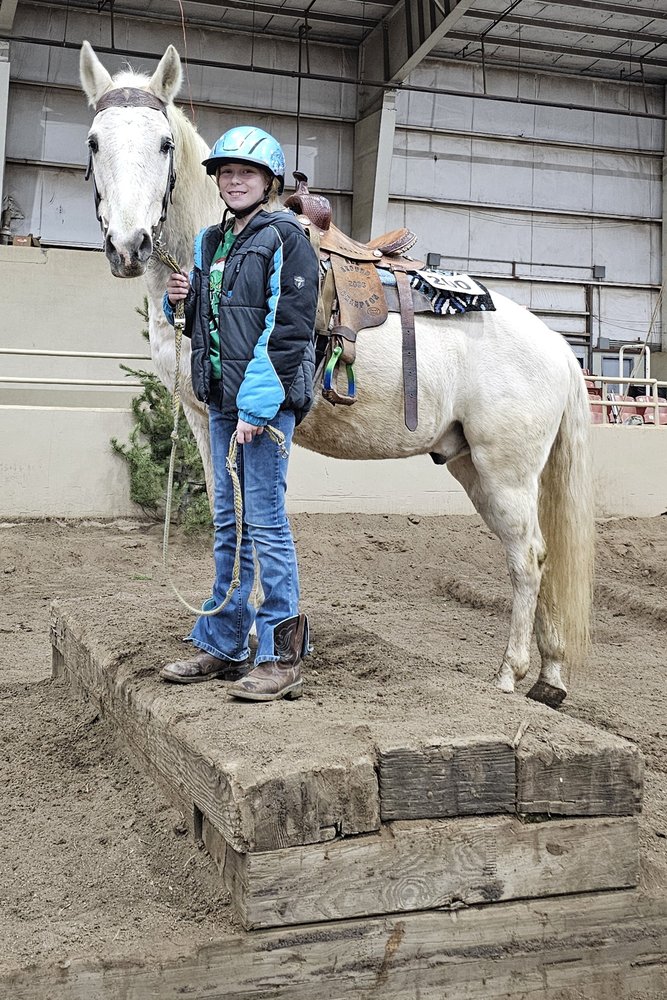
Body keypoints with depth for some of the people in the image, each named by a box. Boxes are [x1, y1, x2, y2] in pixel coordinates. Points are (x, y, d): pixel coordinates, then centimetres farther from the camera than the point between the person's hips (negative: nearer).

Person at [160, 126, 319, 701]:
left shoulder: (285, 239, -6)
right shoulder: (211, 242, 17)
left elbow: (288, 330, -15)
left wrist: (258, 401, -21)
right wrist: (181, 301, 3)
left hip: (266, 399, -8)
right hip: (222, 397, 8)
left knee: (265, 522, -6)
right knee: (229, 523, 13)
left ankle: (283, 658, 3)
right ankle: (224, 646, 23)